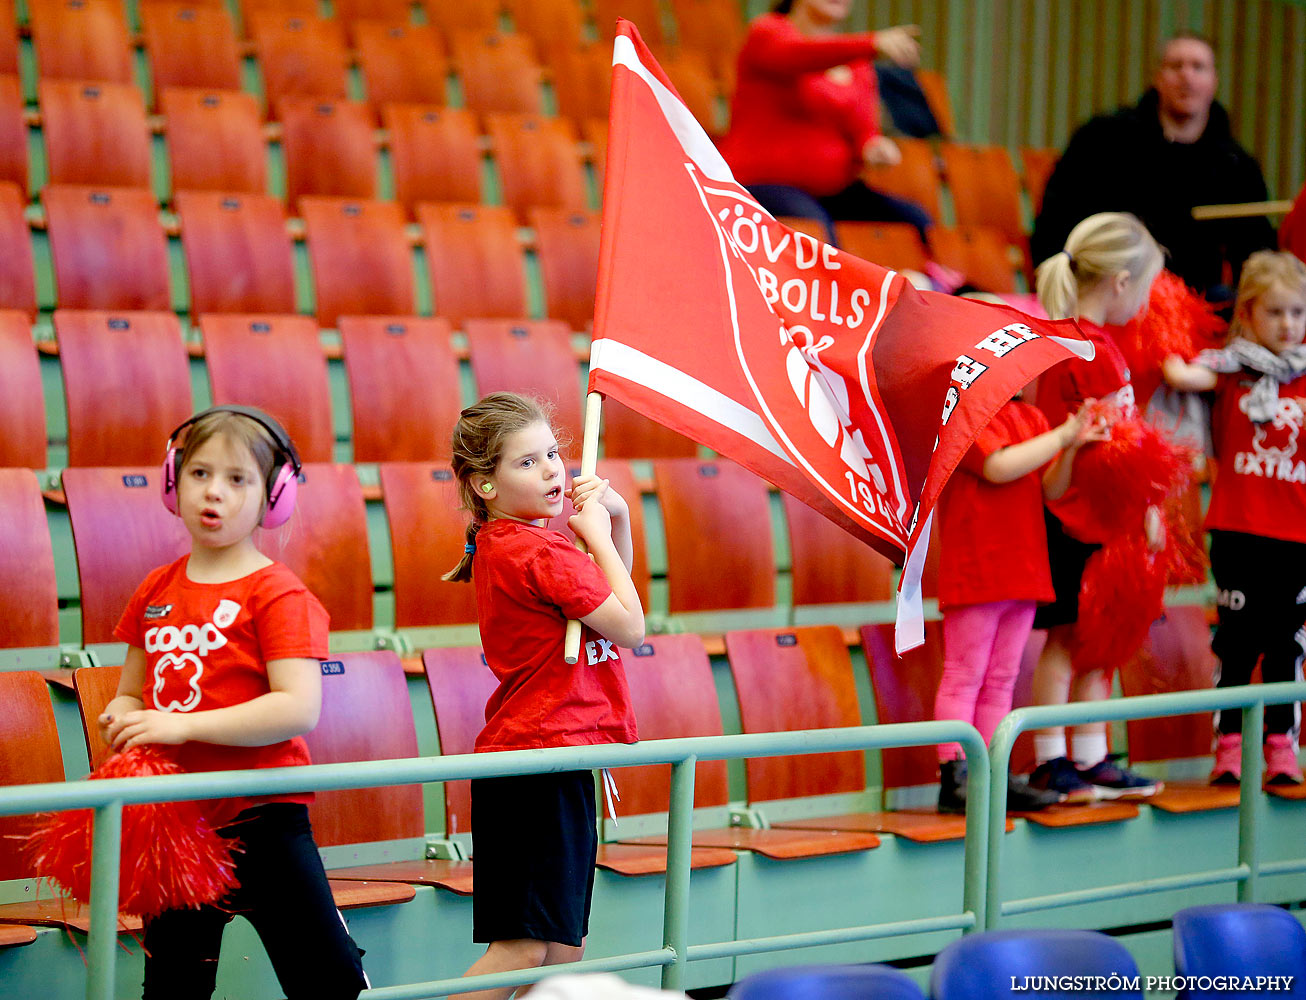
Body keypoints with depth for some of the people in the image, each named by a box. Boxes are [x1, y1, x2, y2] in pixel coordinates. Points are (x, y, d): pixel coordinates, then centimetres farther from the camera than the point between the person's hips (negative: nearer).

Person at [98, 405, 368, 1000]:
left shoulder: (277, 594, -10)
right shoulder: (156, 592, 9)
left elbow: (299, 708, -21)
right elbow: (132, 694, 18)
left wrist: (184, 725, -24)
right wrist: (122, 719, -7)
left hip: (261, 817, -6)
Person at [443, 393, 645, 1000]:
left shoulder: (503, 542, 13)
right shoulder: (540, 554, -17)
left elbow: (612, 585, 27)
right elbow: (630, 627, -12)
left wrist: (616, 516, 10)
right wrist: (597, 533, -4)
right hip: (543, 753, -10)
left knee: (563, 949, 11)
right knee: (522, 948, -12)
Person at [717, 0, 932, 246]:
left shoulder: (856, 64, 16)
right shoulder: (767, 31, -2)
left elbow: (862, 128, 7)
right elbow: (797, 56, -26)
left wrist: (872, 147, -20)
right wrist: (874, 43, -42)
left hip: (831, 190, 6)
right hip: (760, 183, -6)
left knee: (916, 218, -13)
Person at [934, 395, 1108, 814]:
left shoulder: (1032, 418, 15)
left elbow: (1051, 489, 11)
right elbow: (999, 466, -22)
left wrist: (1073, 446, -6)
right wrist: (1061, 437, -14)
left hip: (1022, 571, 8)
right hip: (975, 571, -8)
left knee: (1001, 679, 10)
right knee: (964, 675, -5)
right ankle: (954, 779, -3)